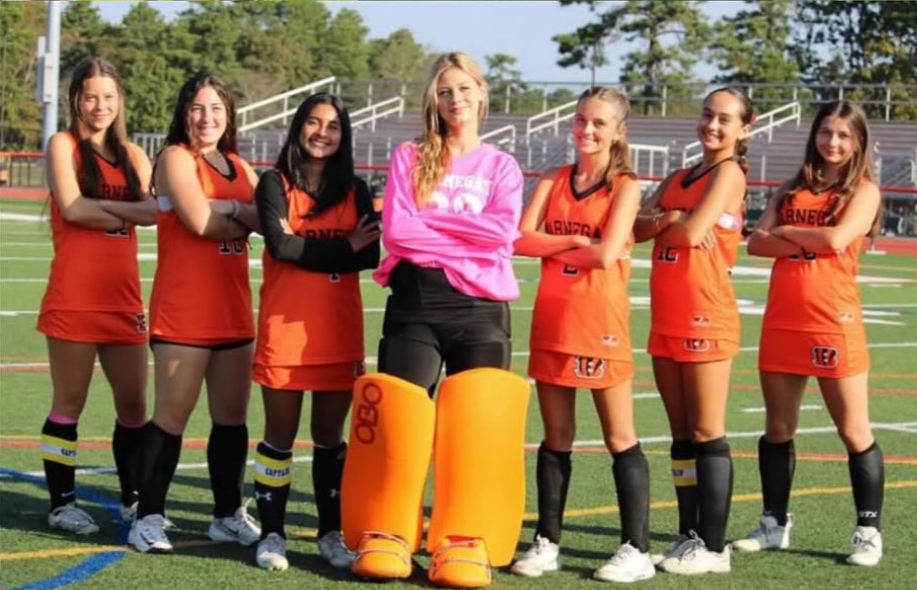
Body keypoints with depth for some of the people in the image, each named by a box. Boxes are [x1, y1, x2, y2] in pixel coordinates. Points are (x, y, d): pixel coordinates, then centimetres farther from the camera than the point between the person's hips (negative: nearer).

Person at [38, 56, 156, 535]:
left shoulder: (132, 155, 13)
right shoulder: (64, 145, 0)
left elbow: (153, 210, -3)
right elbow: (72, 208, -15)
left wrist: (100, 207, -14)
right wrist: (129, 213, -5)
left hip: (122, 298, 5)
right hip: (74, 299, -5)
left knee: (134, 404, 7)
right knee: (70, 403, 2)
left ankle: (133, 499, 19)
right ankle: (62, 503, 11)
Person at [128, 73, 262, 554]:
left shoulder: (238, 167, 17)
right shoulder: (176, 158, -4)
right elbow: (200, 221, -18)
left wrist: (228, 208, -13)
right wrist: (245, 219, -2)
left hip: (232, 310, 7)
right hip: (183, 310, -7)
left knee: (232, 417, 10)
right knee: (172, 416, -5)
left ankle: (228, 514, 20)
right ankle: (148, 517, 1)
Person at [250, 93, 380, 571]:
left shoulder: (355, 190, 10)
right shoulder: (275, 183, 1)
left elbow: (370, 254, -3)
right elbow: (279, 244, -14)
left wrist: (305, 249, -12)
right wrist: (341, 248, -7)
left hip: (339, 332, 3)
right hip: (285, 329, -3)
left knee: (330, 437, 9)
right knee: (280, 436, 2)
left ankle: (331, 533, 16)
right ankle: (272, 534, 9)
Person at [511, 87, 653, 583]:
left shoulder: (625, 186, -3)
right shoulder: (553, 181, 10)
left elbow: (607, 254, -16)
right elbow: (521, 240, -3)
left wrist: (550, 244, -4)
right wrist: (573, 242, -14)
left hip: (600, 321, -4)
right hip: (551, 319, 4)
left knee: (620, 439, 0)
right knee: (556, 438, 10)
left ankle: (636, 549, 2)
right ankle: (547, 542, 17)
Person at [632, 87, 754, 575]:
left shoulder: (729, 173, -5)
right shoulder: (678, 178, 18)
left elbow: (692, 230, -16)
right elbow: (638, 227, 6)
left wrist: (659, 222, 4)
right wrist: (667, 219, -14)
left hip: (705, 317, -8)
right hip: (666, 319, 8)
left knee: (707, 433, -6)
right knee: (681, 434, 11)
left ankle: (714, 546, -3)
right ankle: (689, 536, 17)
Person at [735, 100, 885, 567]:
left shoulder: (863, 190, -1)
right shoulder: (794, 188, 13)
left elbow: (837, 238, -17)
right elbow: (757, 242, 2)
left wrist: (785, 231, -2)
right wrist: (807, 242, -13)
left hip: (834, 323, -5)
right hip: (781, 321, 5)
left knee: (854, 432, 0)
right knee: (778, 428, 11)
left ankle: (869, 531, 6)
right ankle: (775, 523, 22)